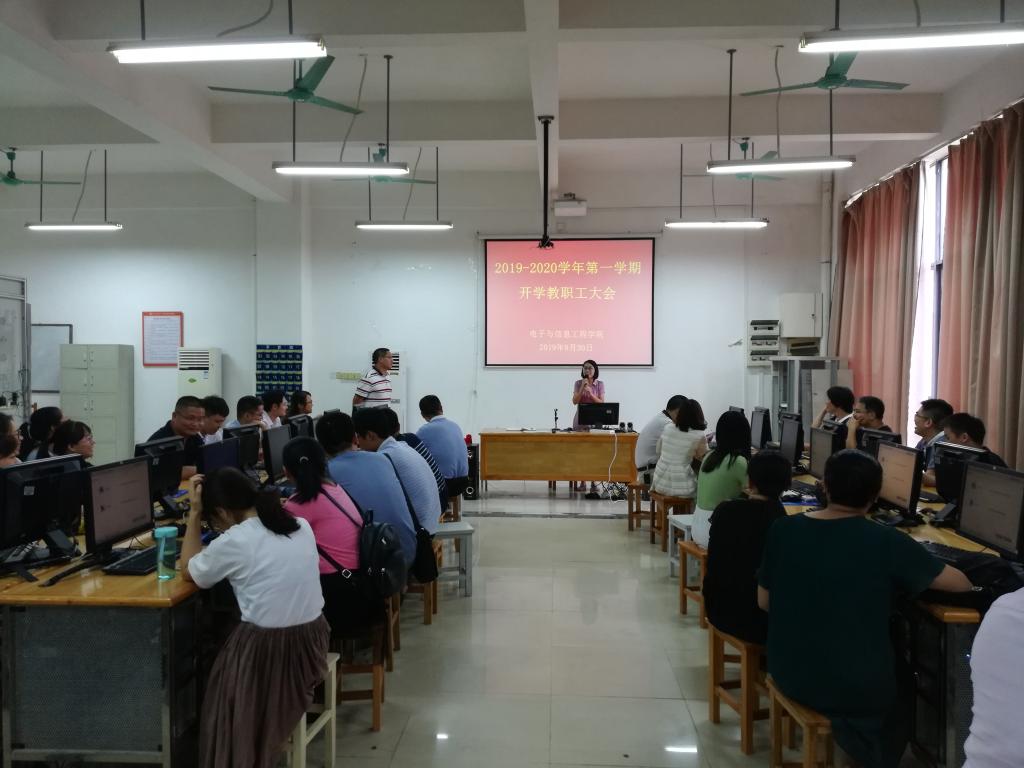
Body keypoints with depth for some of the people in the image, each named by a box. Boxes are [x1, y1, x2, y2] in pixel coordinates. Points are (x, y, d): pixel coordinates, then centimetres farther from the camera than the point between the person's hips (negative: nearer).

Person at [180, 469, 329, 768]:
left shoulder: (232, 542, -15)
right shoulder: (301, 526, 2)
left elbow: (188, 571, 6)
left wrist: (195, 513, 5)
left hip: (266, 649, -7)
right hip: (312, 640, 7)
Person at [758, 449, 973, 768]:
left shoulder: (782, 529, -9)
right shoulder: (887, 542, -16)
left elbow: (764, 602, 1)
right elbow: (961, 584, -2)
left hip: (788, 674, 4)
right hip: (856, 688, -4)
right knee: (901, 687, 31)